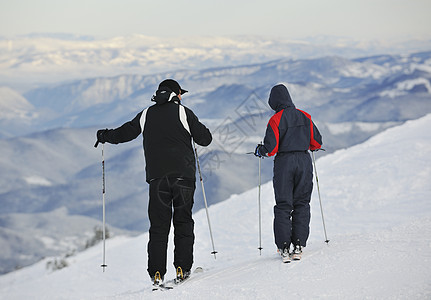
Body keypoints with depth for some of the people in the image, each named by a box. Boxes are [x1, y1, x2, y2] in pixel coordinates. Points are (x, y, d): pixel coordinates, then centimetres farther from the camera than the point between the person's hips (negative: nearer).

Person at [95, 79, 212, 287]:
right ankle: (182, 268, 1)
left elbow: (123, 133, 14)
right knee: (183, 223, 8)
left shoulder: (146, 115, 10)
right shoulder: (183, 112, 1)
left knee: (158, 227, 5)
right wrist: (196, 130, 22)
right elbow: (205, 139, 0)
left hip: (157, 177, 2)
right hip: (183, 175, -2)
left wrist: (104, 136, 34)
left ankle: (156, 273, -3)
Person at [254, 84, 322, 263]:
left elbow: (271, 148, -13)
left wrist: (260, 151, 8)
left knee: (283, 206, 4)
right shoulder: (304, 117, 5)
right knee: (301, 204, 9)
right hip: (304, 161, 3)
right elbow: (317, 142, 7)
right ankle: (298, 245, 3)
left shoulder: (276, 120, -9)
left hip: (284, 162, -3)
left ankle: (284, 247, -1)